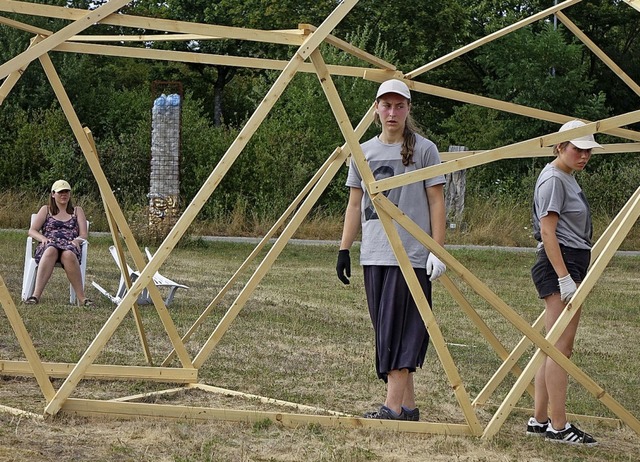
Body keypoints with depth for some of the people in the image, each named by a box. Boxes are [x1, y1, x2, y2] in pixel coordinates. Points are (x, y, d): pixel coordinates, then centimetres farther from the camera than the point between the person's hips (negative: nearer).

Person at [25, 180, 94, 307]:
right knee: (51, 250, -41)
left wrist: (76, 240, -10)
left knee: (69, 254, -40)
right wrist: (43, 238, -9)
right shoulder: (46, 210, 22)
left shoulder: (77, 211, 23)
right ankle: (36, 295, -50)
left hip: (70, 246, 0)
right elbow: (32, 231, 12)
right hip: (49, 245, 0)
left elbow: (83, 235, 14)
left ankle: (81, 298, -42)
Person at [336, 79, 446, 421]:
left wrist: (438, 250, -8)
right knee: (386, 332, 6)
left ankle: (393, 406, -11)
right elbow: (355, 204, 16)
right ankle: (408, 406, 13)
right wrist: (344, 249, 10)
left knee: (400, 331, -10)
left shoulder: (424, 149, 0)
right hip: (373, 255, 5)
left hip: (411, 255, -5)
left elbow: (436, 202, -1)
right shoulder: (364, 152, 12)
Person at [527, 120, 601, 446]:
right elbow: (547, 231, -17)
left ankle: (540, 419, 14)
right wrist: (564, 276, -21)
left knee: (557, 346, 10)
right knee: (560, 346, -11)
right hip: (558, 264, -10)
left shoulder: (568, 177, 19)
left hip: (571, 265, 10)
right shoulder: (554, 179, -11)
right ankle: (558, 427, -10)